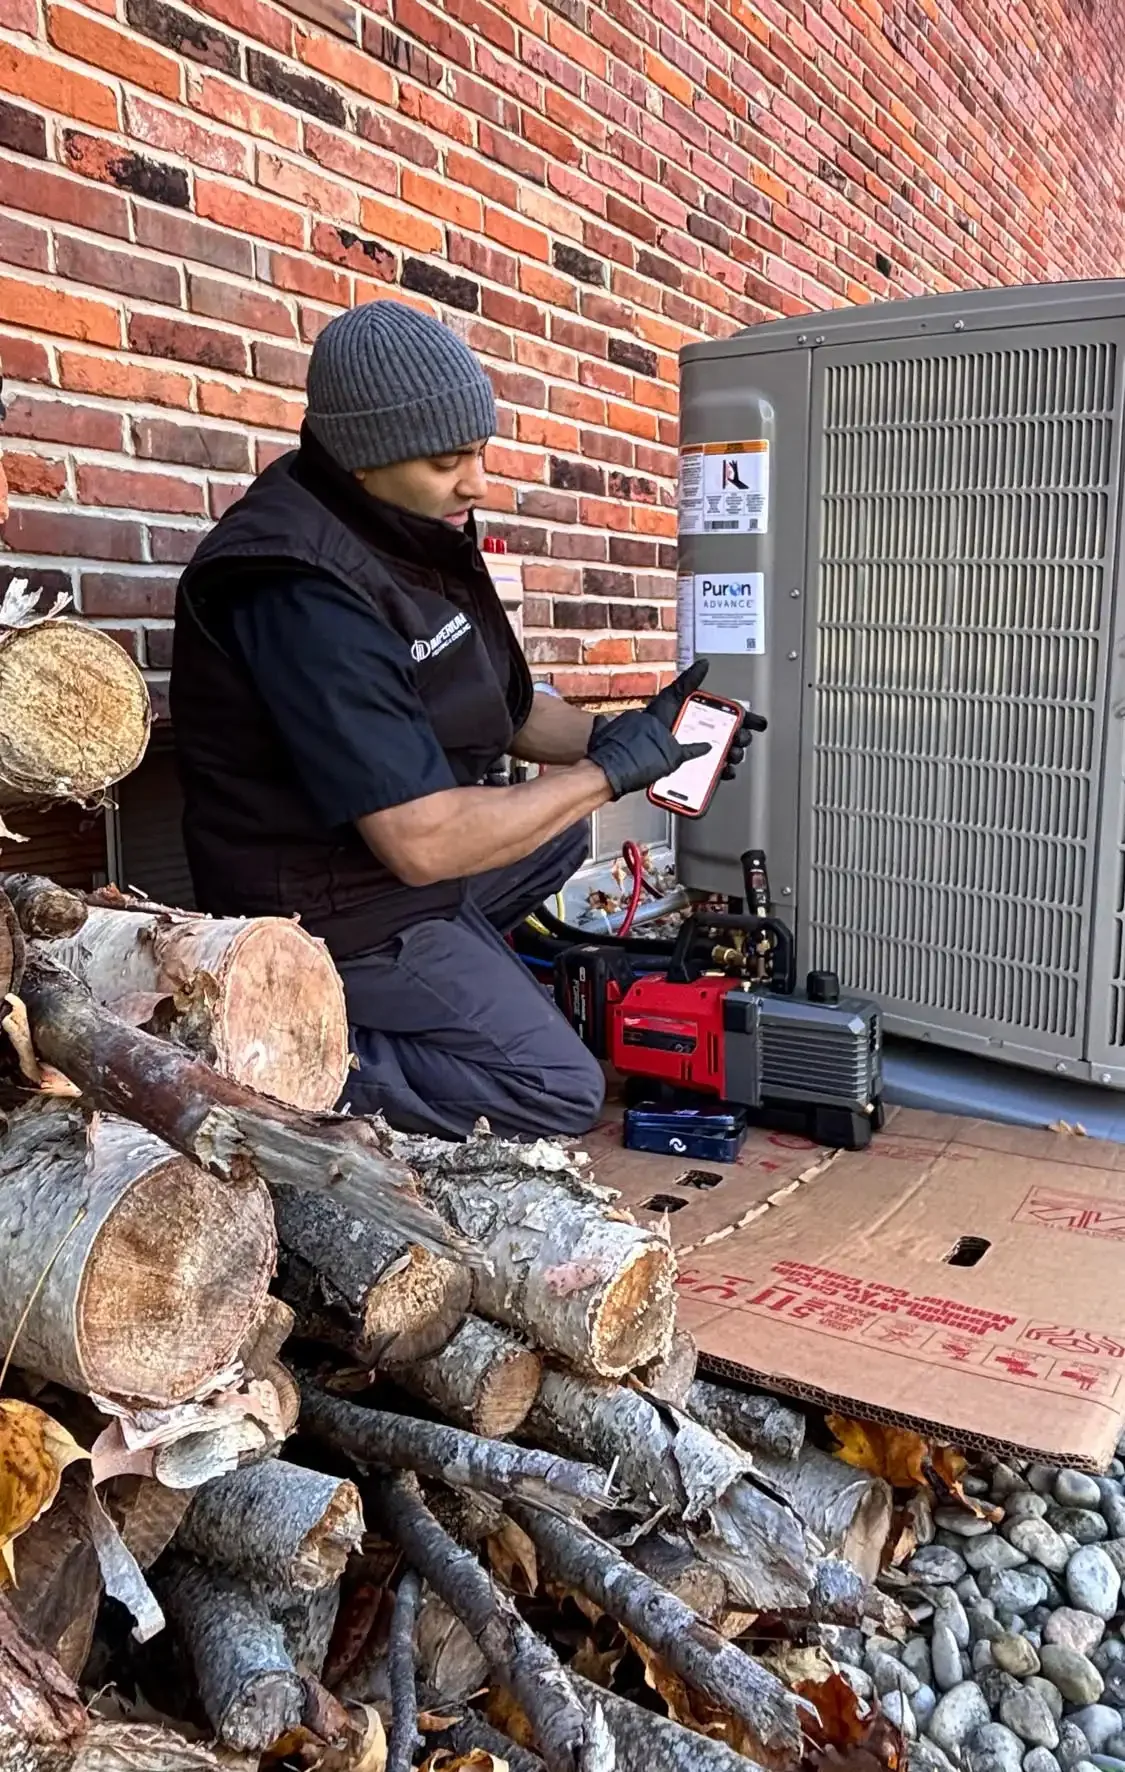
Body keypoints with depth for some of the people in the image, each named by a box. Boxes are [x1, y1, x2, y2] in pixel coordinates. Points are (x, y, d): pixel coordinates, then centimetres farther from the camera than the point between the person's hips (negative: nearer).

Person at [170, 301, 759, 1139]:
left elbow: (500, 709, 12)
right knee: (563, 1091, -6)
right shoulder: (306, 593, -29)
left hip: (400, 863, 9)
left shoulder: (407, 528, 1)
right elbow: (423, 842, -32)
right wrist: (606, 771, -20)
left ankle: (454, 976, 10)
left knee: (561, 833, 24)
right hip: (338, 914, -9)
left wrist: (620, 733, -5)